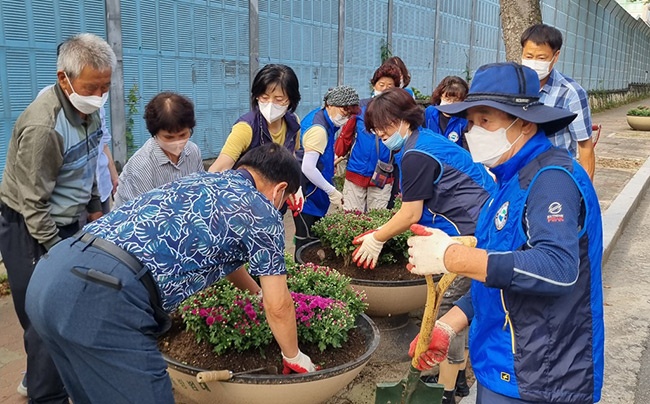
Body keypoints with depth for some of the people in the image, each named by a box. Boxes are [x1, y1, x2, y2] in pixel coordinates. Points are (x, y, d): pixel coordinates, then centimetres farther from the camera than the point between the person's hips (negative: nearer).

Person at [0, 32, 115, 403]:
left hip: (66, 223, 8)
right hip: (30, 232, -8)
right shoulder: (43, 126, -27)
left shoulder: (87, 108, -1)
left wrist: (95, 207, 19)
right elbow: (33, 205, -21)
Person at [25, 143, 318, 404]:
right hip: (103, 298, -9)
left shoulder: (198, 180, 28)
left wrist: (256, 290, 60)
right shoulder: (262, 210, 7)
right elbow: (278, 306, 12)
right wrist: (294, 358, 31)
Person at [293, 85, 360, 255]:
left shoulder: (319, 116, 9)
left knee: (315, 237, 15)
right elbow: (308, 168, -28)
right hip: (307, 194, -10)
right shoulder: (318, 130, -23)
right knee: (307, 241, -5)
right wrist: (332, 191, -20)